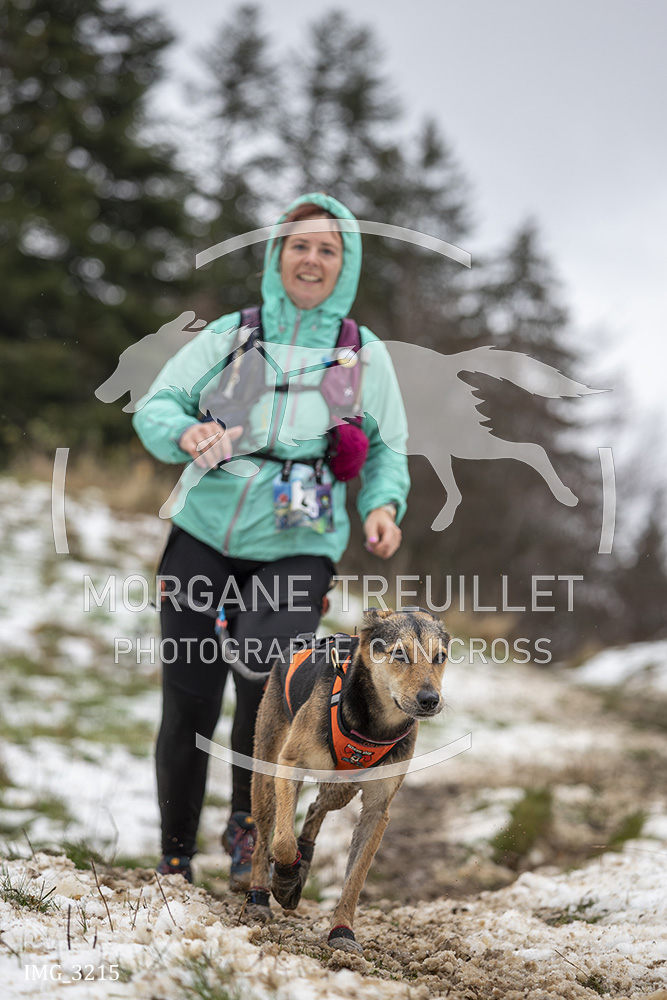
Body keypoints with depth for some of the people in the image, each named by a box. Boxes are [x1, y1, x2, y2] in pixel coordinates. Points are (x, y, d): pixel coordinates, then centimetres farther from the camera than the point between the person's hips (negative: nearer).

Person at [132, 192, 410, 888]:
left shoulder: (364, 353, 9)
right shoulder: (229, 335, 8)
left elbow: (386, 451, 17)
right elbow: (154, 406, 7)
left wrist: (383, 506, -3)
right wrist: (187, 434, -14)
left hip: (296, 550, -1)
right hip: (203, 536, 1)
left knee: (262, 663, -27)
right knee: (188, 704, -1)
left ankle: (247, 820, -2)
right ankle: (174, 859, 18)